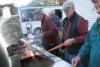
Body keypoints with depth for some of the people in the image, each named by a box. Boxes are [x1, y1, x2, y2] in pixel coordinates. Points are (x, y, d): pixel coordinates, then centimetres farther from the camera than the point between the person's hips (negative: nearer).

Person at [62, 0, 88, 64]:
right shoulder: (66, 20, 10)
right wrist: (64, 41, 11)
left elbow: (86, 36, -20)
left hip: (76, 53, -8)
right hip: (67, 51, 8)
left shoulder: (80, 20, -16)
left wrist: (73, 40, -27)